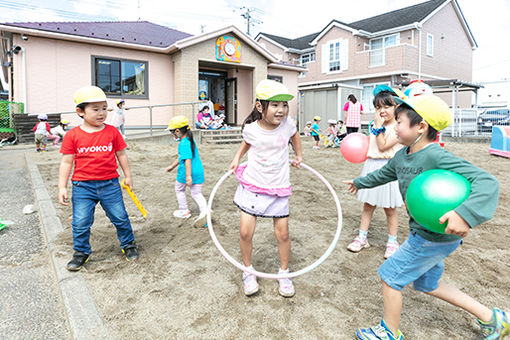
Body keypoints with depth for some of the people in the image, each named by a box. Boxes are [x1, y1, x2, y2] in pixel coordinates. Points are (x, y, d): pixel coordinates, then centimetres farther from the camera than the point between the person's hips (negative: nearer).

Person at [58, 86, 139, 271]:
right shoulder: (73, 135, -3)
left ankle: (128, 245, 30)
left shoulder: (112, 131, 1)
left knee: (120, 217, 9)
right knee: (80, 222, 5)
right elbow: (66, 162, 0)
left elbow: (121, 155, 10)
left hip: (110, 184, 1)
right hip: (83, 186, 0)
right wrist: (62, 187, -2)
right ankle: (81, 252, 28)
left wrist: (128, 176, 12)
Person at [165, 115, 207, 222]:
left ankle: (184, 211, 29)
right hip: (199, 171, 8)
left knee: (179, 190, 18)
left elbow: (188, 160, -26)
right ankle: (205, 211, 0)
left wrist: (188, 176, -29)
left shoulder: (184, 143, -17)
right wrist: (172, 166, 32)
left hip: (185, 172, -8)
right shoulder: (191, 140, 13)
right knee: (196, 193, 14)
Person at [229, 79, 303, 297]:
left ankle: (284, 273, 30)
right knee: (245, 232, -2)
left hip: (278, 188, 1)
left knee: (282, 233, 5)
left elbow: (294, 135, 15)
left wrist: (299, 156, 16)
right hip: (252, 184, 0)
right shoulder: (251, 128, -13)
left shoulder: (287, 124, -11)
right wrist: (237, 157, 3)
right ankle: (248, 271, 24)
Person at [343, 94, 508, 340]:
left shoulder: (436, 157, -27)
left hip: (435, 236, -9)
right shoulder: (402, 156, 1)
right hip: (427, 234, 9)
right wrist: (360, 182, 36)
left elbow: (486, 181, -33)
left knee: (389, 276, 3)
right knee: (427, 284, 23)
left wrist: (465, 213, -50)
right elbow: (385, 173, 21)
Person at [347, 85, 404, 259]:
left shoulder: (399, 127, -11)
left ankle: (392, 241, 23)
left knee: (390, 208, 7)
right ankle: (362, 237, 22)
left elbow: (382, 146, -16)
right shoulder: (376, 124, 11)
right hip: (372, 166, 6)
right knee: (368, 205, 11)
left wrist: (379, 127, -15)